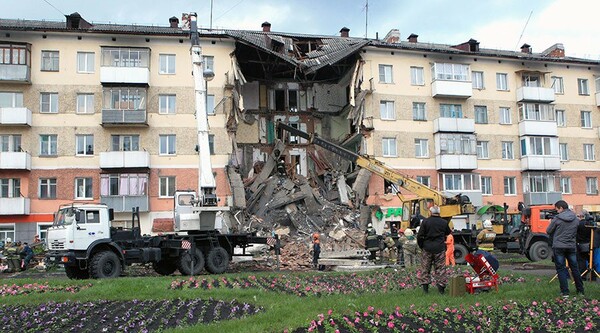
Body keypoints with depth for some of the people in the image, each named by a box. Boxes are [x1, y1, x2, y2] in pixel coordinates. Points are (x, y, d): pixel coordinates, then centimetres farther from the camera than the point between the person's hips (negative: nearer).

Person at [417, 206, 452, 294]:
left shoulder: (425, 221, -6)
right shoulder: (444, 222, 0)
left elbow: (419, 236, -6)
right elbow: (448, 233, 17)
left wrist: (421, 246, 6)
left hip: (427, 248, -1)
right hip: (440, 249, 1)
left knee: (425, 268, 9)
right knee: (440, 268, 6)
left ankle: (425, 286, 9)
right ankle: (441, 286, 4)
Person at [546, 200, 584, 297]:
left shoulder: (557, 219, -13)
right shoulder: (576, 219, 3)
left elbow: (548, 231, -4)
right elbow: (576, 233, 12)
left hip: (559, 247, -4)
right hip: (572, 246, 4)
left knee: (561, 269, 2)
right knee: (575, 268, 14)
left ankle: (565, 292, 0)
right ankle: (580, 290, 22)